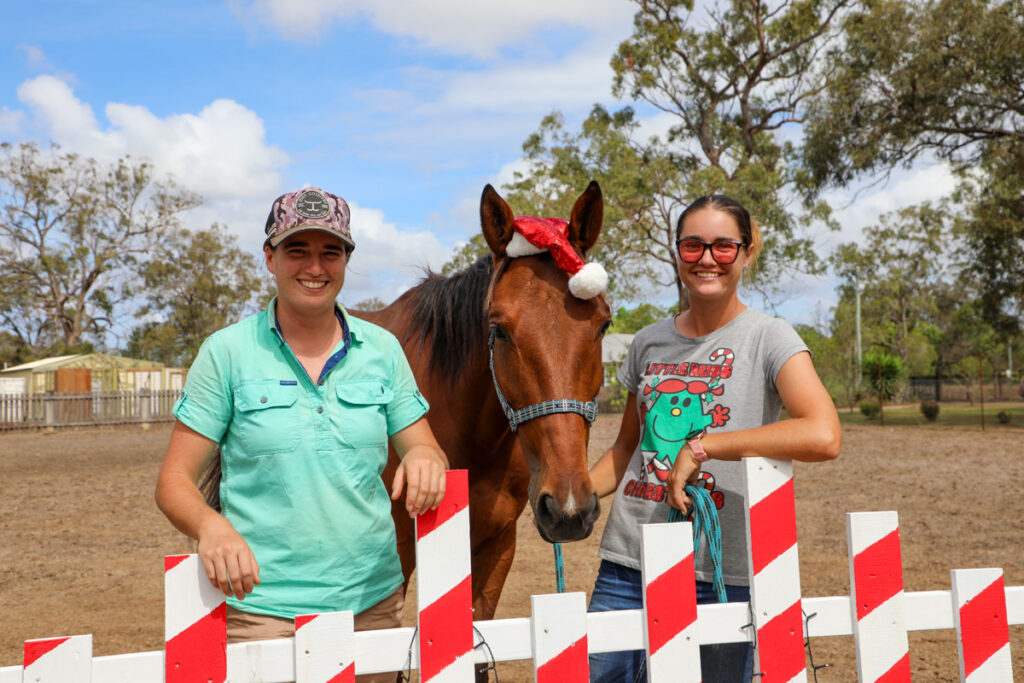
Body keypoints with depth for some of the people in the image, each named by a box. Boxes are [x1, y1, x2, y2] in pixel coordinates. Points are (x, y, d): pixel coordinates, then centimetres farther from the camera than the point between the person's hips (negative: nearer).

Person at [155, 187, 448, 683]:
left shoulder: (382, 350, 5)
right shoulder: (226, 353, -3)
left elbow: (425, 451, 9)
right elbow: (173, 483, -3)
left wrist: (425, 458, -15)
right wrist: (210, 525, -25)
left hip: (373, 600, 3)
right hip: (260, 610, -2)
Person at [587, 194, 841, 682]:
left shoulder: (768, 338, -5)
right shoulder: (648, 343, 10)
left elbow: (823, 436, -22)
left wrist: (700, 446, -21)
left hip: (723, 575, -4)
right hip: (629, 564, 4)